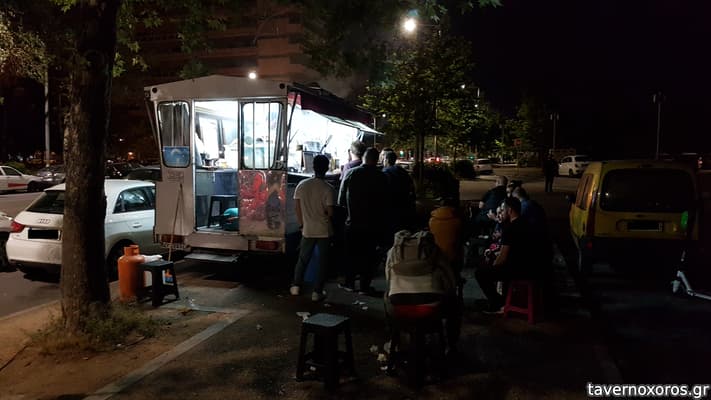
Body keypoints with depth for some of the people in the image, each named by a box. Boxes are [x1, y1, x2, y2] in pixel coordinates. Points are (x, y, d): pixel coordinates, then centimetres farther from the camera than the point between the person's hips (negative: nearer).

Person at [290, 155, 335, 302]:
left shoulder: (302, 185, -4)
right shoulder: (327, 188, -14)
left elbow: (298, 208, 1)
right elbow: (330, 212, -13)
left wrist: (302, 224, 13)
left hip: (307, 230, 3)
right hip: (324, 231, -3)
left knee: (303, 259, 19)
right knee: (323, 261, 8)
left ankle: (296, 286, 25)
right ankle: (317, 292, 10)